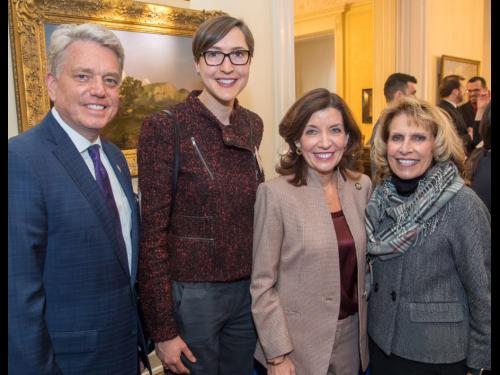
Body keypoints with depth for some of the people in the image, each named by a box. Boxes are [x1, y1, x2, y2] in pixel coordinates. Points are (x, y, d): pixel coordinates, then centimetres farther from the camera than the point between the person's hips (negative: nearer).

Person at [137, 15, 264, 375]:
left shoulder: (253, 124, 3)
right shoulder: (165, 127, -15)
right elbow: (152, 233, -13)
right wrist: (162, 328, -12)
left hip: (248, 289, 6)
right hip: (190, 294, -5)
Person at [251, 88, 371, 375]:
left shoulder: (362, 186, -2)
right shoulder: (275, 193, -17)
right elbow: (262, 284, -14)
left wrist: (363, 324, 8)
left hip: (352, 333, 5)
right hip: (299, 341, -4)